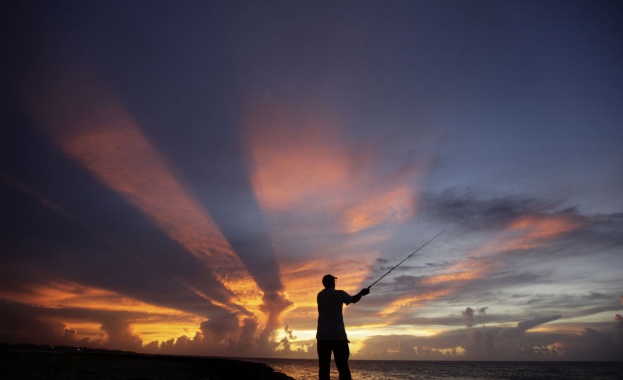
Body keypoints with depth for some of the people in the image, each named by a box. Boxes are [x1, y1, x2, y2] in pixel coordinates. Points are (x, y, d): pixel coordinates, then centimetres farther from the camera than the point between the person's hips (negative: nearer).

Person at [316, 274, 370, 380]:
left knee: (324, 368, 2)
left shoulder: (320, 295, 12)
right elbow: (354, 299, 15)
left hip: (323, 336, 3)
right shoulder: (339, 294, -2)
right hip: (338, 336, -3)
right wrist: (362, 293, 34)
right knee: (343, 367, 1)